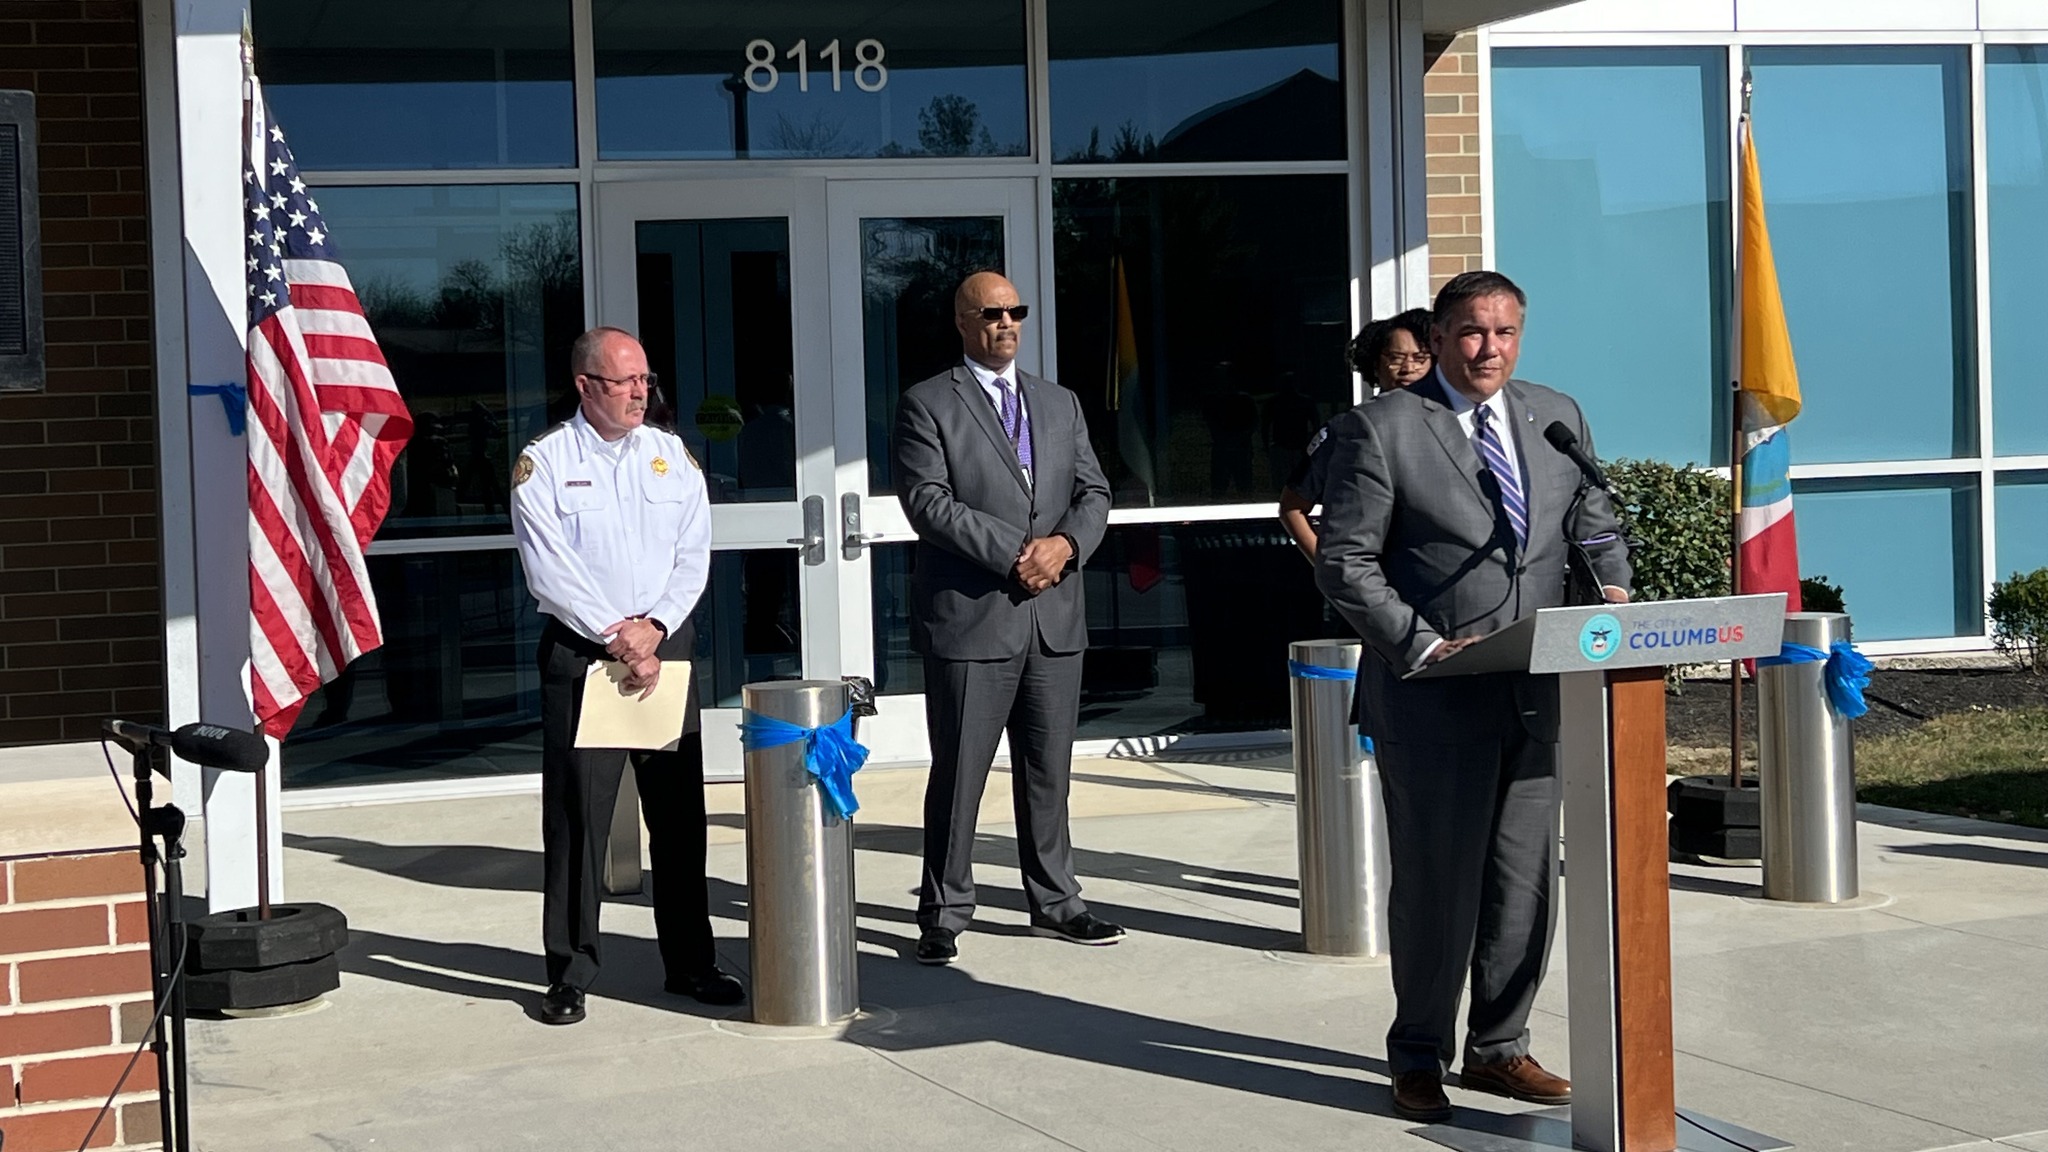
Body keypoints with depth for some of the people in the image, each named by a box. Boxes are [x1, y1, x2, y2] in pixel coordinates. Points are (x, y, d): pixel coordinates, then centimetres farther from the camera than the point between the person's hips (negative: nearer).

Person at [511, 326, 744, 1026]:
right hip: (579, 652, -3)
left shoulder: (673, 457, 11)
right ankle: (570, 974, 6)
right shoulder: (544, 463, -1)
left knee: (679, 811, 7)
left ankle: (690, 963, 16)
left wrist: (652, 628, -10)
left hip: (665, 645, 4)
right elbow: (550, 573, -9)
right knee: (576, 816, -2)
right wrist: (619, 641, -13)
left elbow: (693, 557, 6)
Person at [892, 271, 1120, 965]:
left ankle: (1054, 902, 23)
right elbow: (928, 502, -11)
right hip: (970, 619, -5)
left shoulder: (1060, 404, 17)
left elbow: (1094, 492, 12)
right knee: (958, 774, 1)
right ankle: (943, 915, 10)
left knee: (1048, 772, 12)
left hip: (1055, 619, 5)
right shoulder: (927, 405, -1)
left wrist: (1066, 543, -9)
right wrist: (1012, 554, -16)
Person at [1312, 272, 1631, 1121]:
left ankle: (1498, 1047, 24)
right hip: (1431, 695, -5)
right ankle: (1419, 1055, 17)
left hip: (1537, 691, 5)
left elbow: (1594, 526, 20)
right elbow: (1344, 562, -7)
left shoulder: (1557, 417, 12)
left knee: (1526, 876, 9)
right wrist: (1423, 646, -15)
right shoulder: (1381, 429, -4)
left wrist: (1609, 585, -2)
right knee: (1436, 879, 1)